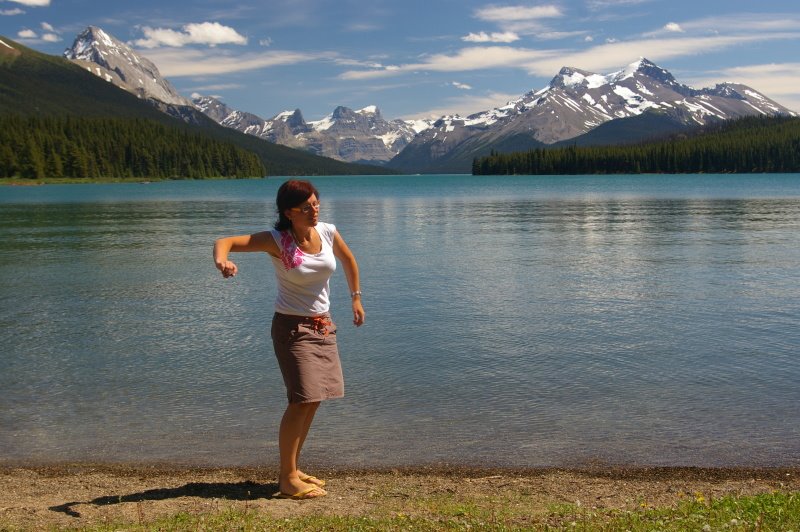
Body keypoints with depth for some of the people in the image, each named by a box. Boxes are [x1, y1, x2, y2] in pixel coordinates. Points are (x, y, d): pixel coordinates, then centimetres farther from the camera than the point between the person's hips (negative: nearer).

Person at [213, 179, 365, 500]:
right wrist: (221, 260, -47)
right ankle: (288, 480, -2)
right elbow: (226, 241, -25)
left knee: (314, 400, 10)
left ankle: (292, 470, 24)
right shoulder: (276, 240, -17)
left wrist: (356, 298, 22)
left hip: (322, 326, 6)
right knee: (302, 400, -13)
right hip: (293, 327, -6)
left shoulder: (328, 232, -2)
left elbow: (348, 260, 18)